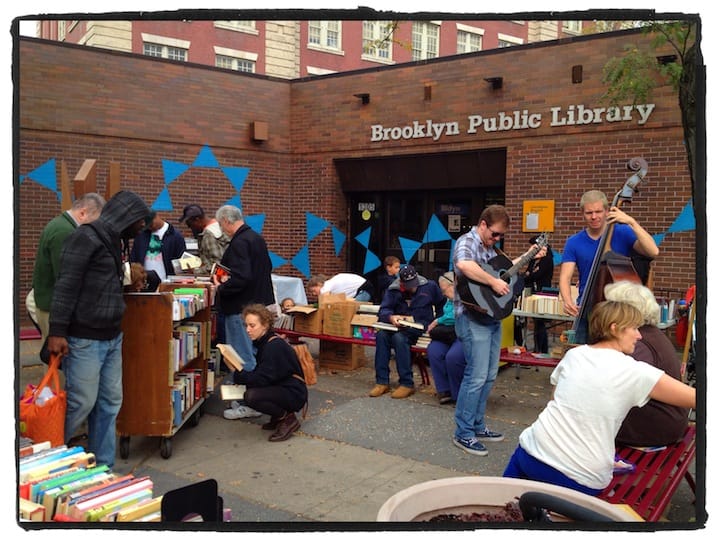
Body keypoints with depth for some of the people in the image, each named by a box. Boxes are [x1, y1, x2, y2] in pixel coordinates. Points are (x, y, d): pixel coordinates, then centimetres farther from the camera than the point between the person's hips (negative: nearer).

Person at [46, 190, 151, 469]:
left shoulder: (113, 241, 14)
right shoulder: (86, 237, -13)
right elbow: (66, 286, -18)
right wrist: (57, 331, -20)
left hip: (112, 338, 9)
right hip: (84, 340, -9)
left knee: (109, 403, 10)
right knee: (81, 403, -3)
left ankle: (102, 466, 21)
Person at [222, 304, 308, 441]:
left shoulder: (275, 346, -21)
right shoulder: (263, 343, 7)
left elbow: (263, 379, -25)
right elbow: (260, 373, 11)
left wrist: (237, 373, -23)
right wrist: (239, 374, -4)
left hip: (294, 394, -10)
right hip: (280, 388, 10)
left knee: (251, 396, -26)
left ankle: (288, 419, -6)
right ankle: (279, 416, 12)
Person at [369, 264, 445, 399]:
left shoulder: (430, 286, 2)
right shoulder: (393, 290, 5)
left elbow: (442, 304, 14)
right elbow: (382, 311, -4)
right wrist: (391, 317, -26)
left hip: (420, 326, -3)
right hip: (400, 326, 3)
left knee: (400, 337, -34)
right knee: (381, 335, -28)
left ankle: (407, 384, -29)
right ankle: (382, 382, -25)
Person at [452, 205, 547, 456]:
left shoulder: (489, 246, 14)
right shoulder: (466, 242, -14)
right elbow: (464, 265, -37)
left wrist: (528, 256, 27)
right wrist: (493, 282, -30)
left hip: (491, 316, 10)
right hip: (472, 318, -9)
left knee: (489, 375, 13)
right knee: (476, 376, -8)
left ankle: (477, 426, 24)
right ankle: (463, 434, 1)